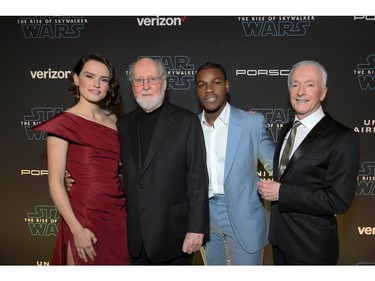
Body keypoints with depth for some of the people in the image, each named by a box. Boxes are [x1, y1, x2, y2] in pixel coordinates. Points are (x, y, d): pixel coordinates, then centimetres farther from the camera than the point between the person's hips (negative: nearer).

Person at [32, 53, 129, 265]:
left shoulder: (112, 119, 8)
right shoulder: (64, 123, -8)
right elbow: (56, 182, -10)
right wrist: (76, 229, -15)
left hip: (119, 214, 5)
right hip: (86, 215, -5)